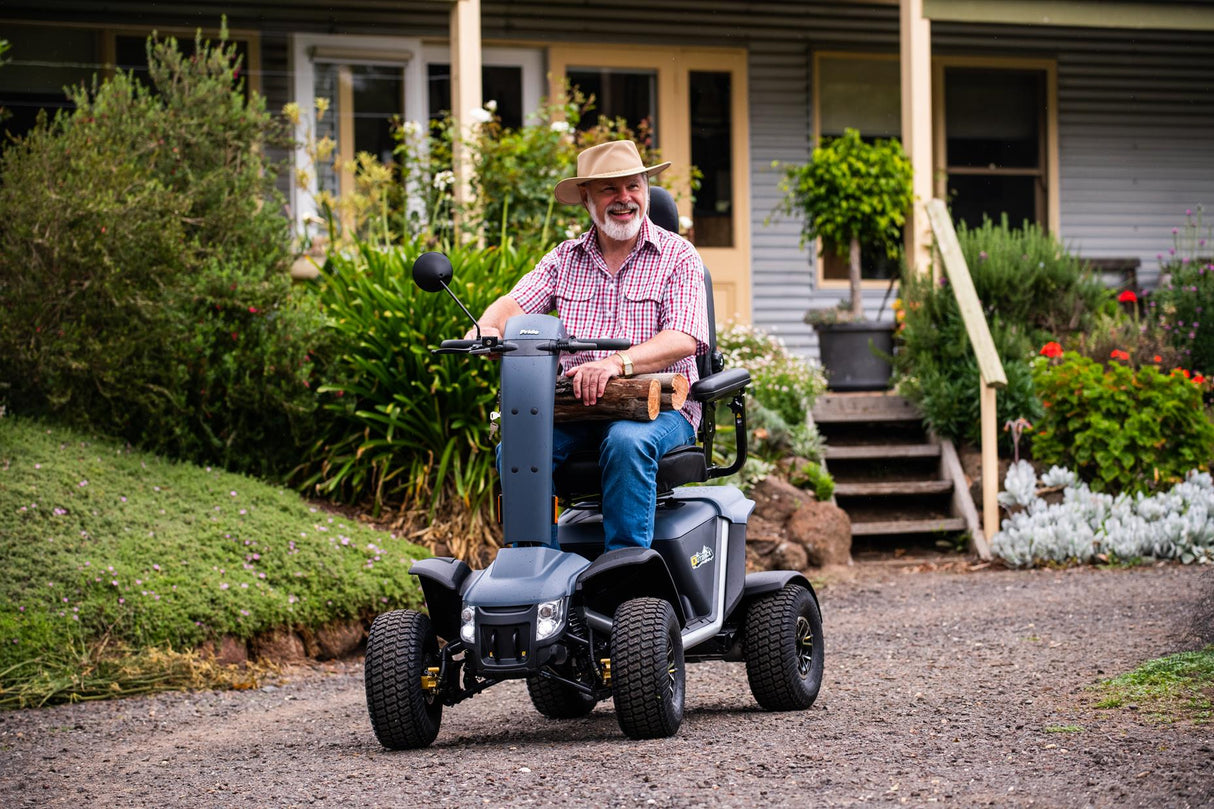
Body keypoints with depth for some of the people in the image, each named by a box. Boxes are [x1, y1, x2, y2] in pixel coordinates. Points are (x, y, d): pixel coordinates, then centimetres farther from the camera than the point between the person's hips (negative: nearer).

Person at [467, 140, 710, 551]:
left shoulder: (677, 256, 3)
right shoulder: (564, 259, 16)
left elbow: (683, 338, -12)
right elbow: (515, 303, 4)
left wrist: (618, 363, -31)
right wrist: (488, 328, -22)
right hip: (574, 408, 4)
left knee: (628, 442, -37)